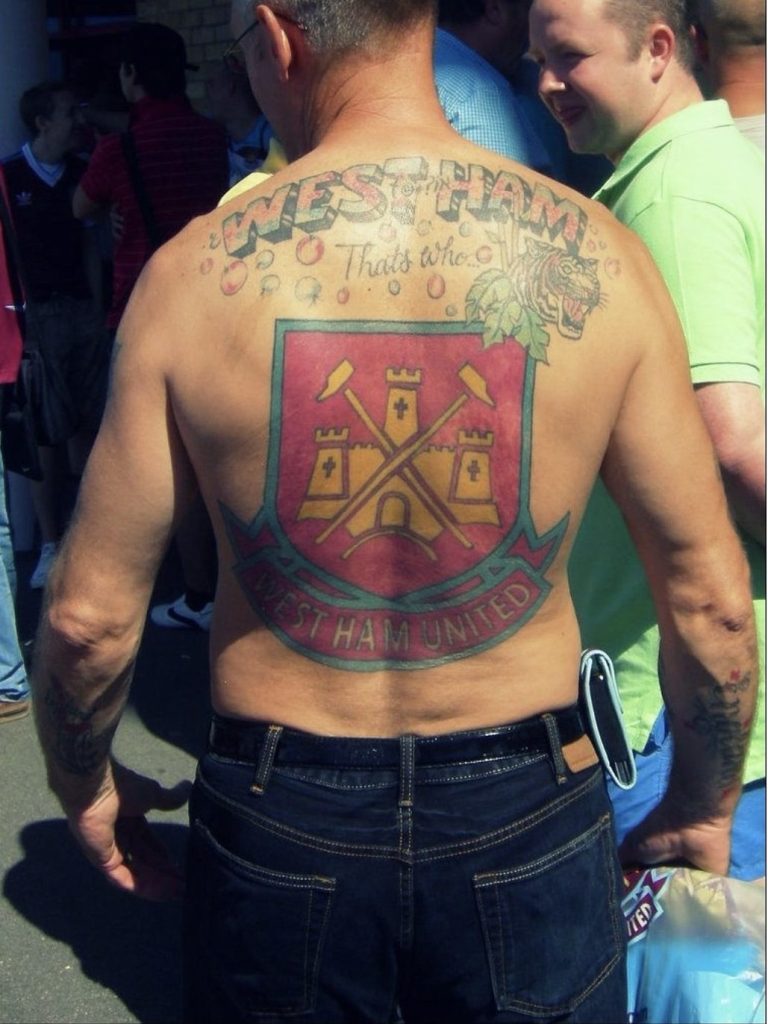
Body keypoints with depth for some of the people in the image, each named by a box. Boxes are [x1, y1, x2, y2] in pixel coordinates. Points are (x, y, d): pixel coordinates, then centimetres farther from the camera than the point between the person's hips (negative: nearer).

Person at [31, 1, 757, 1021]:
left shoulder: (191, 273, -14)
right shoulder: (601, 259, -12)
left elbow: (90, 616, -8)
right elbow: (709, 600, -7)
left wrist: (85, 786, 12)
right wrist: (705, 804, 11)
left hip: (276, 826, 0)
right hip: (524, 818, 1)